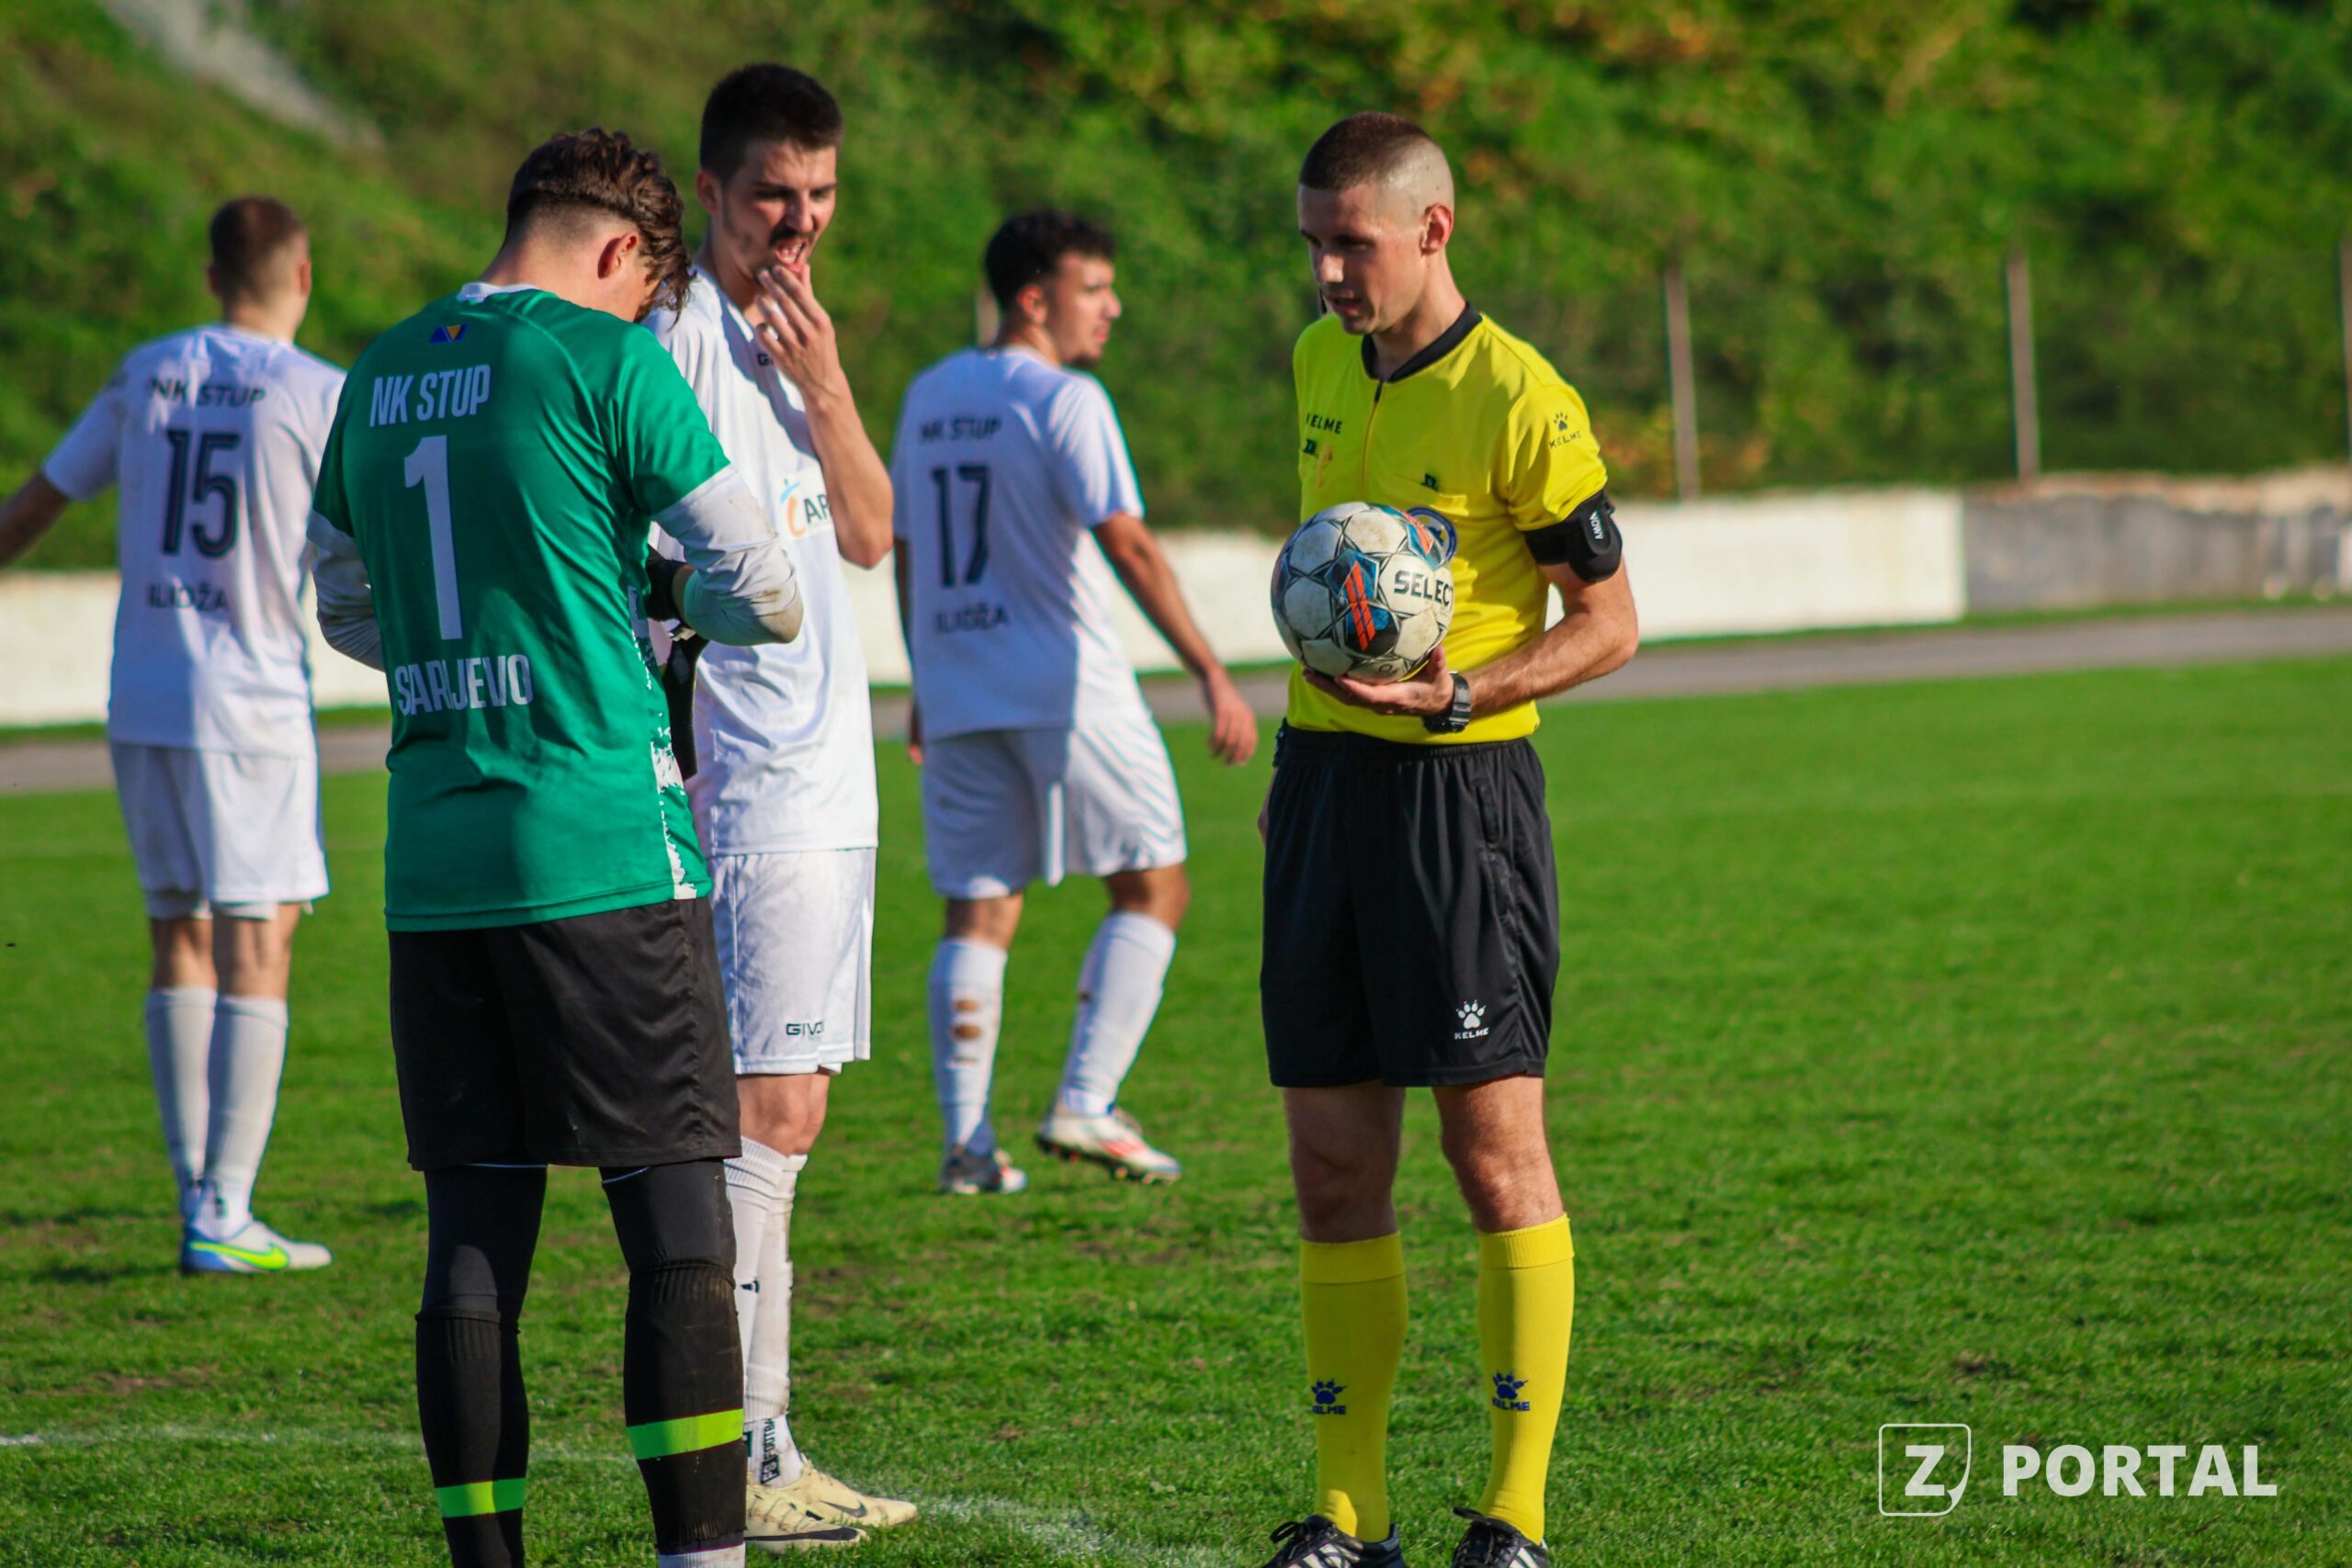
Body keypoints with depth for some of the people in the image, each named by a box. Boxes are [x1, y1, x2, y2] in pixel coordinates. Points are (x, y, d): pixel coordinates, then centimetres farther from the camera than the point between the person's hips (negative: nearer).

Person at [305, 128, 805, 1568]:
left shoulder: (384, 373, 13)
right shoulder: (607, 362, -6)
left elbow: (348, 610, 27)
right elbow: (766, 595, -5)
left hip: (432, 861, 6)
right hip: (604, 852, -6)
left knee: (476, 1233, 7)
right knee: (680, 1228, -4)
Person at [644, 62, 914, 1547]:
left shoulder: (792, 335, 17)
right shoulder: (683, 337, -11)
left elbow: (867, 533, 12)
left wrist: (826, 387, -2)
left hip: (827, 774, 9)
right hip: (749, 780, -9)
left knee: (784, 1112, 9)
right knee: (766, 1109, -11)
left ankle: (759, 1455, 13)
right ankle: (741, 1467, -9)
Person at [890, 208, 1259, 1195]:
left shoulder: (929, 398, 12)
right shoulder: (1062, 401, -9)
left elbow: (905, 549, 19)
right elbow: (1126, 546, -17)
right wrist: (1210, 674, -17)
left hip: (956, 696, 6)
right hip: (1068, 690, -6)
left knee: (977, 915, 8)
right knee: (1152, 886, 5)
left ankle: (966, 1144, 0)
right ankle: (1084, 1106, -4)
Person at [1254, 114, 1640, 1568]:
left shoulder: (1521, 403, -12)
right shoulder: (1321, 364, 10)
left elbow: (1609, 622, -7)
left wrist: (1458, 694, -21)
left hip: (1459, 784, -7)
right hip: (1324, 777, 7)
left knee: (1497, 1148, -6)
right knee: (1334, 1164, 6)